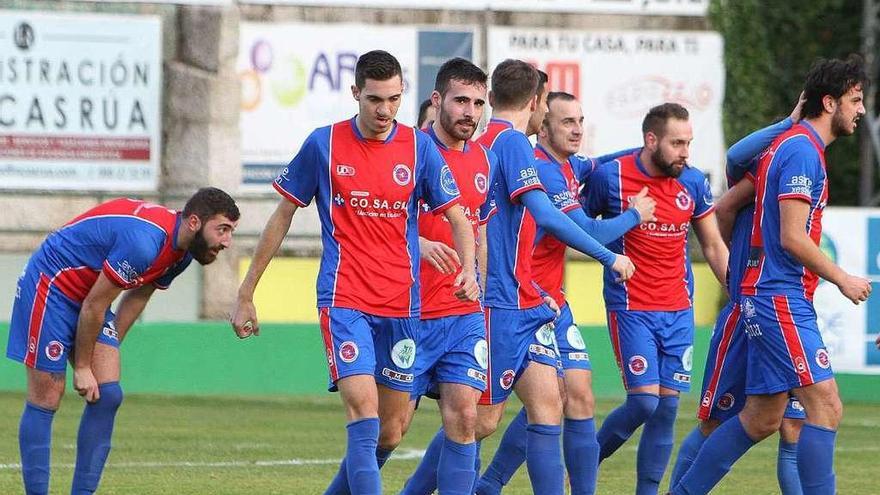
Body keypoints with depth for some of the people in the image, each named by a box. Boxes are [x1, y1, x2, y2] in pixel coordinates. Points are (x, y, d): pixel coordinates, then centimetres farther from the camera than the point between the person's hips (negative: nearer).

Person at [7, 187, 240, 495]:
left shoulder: (180, 251, -1)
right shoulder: (143, 242, -31)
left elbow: (136, 297, 14)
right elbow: (94, 306, -23)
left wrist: (109, 348, 11)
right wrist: (82, 367, -13)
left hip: (86, 298, 9)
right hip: (50, 286, -9)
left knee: (108, 395, -2)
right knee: (46, 400, -8)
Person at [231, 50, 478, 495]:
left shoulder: (419, 148, 3)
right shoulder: (324, 144, 0)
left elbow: (457, 218, 7)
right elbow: (282, 217, 8)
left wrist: (468, 267, -16)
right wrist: (246, 294, 8)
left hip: (402, 304, 3)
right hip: (344, 302, -3)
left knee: (393, 426, 7)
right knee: (363, 410, -19)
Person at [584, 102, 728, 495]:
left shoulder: (693, 182, 4)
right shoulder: (610, 176, -8)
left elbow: (713, 246, 13)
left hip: (679, 309, 4)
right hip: (631, 310, -4)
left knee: (668, 404, 0)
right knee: (644, 400, -12)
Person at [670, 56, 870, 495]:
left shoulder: (792, 145, 17)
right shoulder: (802, 150, -14)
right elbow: (793, 238, -19)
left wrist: (741, 259, 32)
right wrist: (842, 279, -10)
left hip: (770, 296, 10)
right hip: (780, 298, -10)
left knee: (761, 419, 12)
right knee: (825, 407, -13)